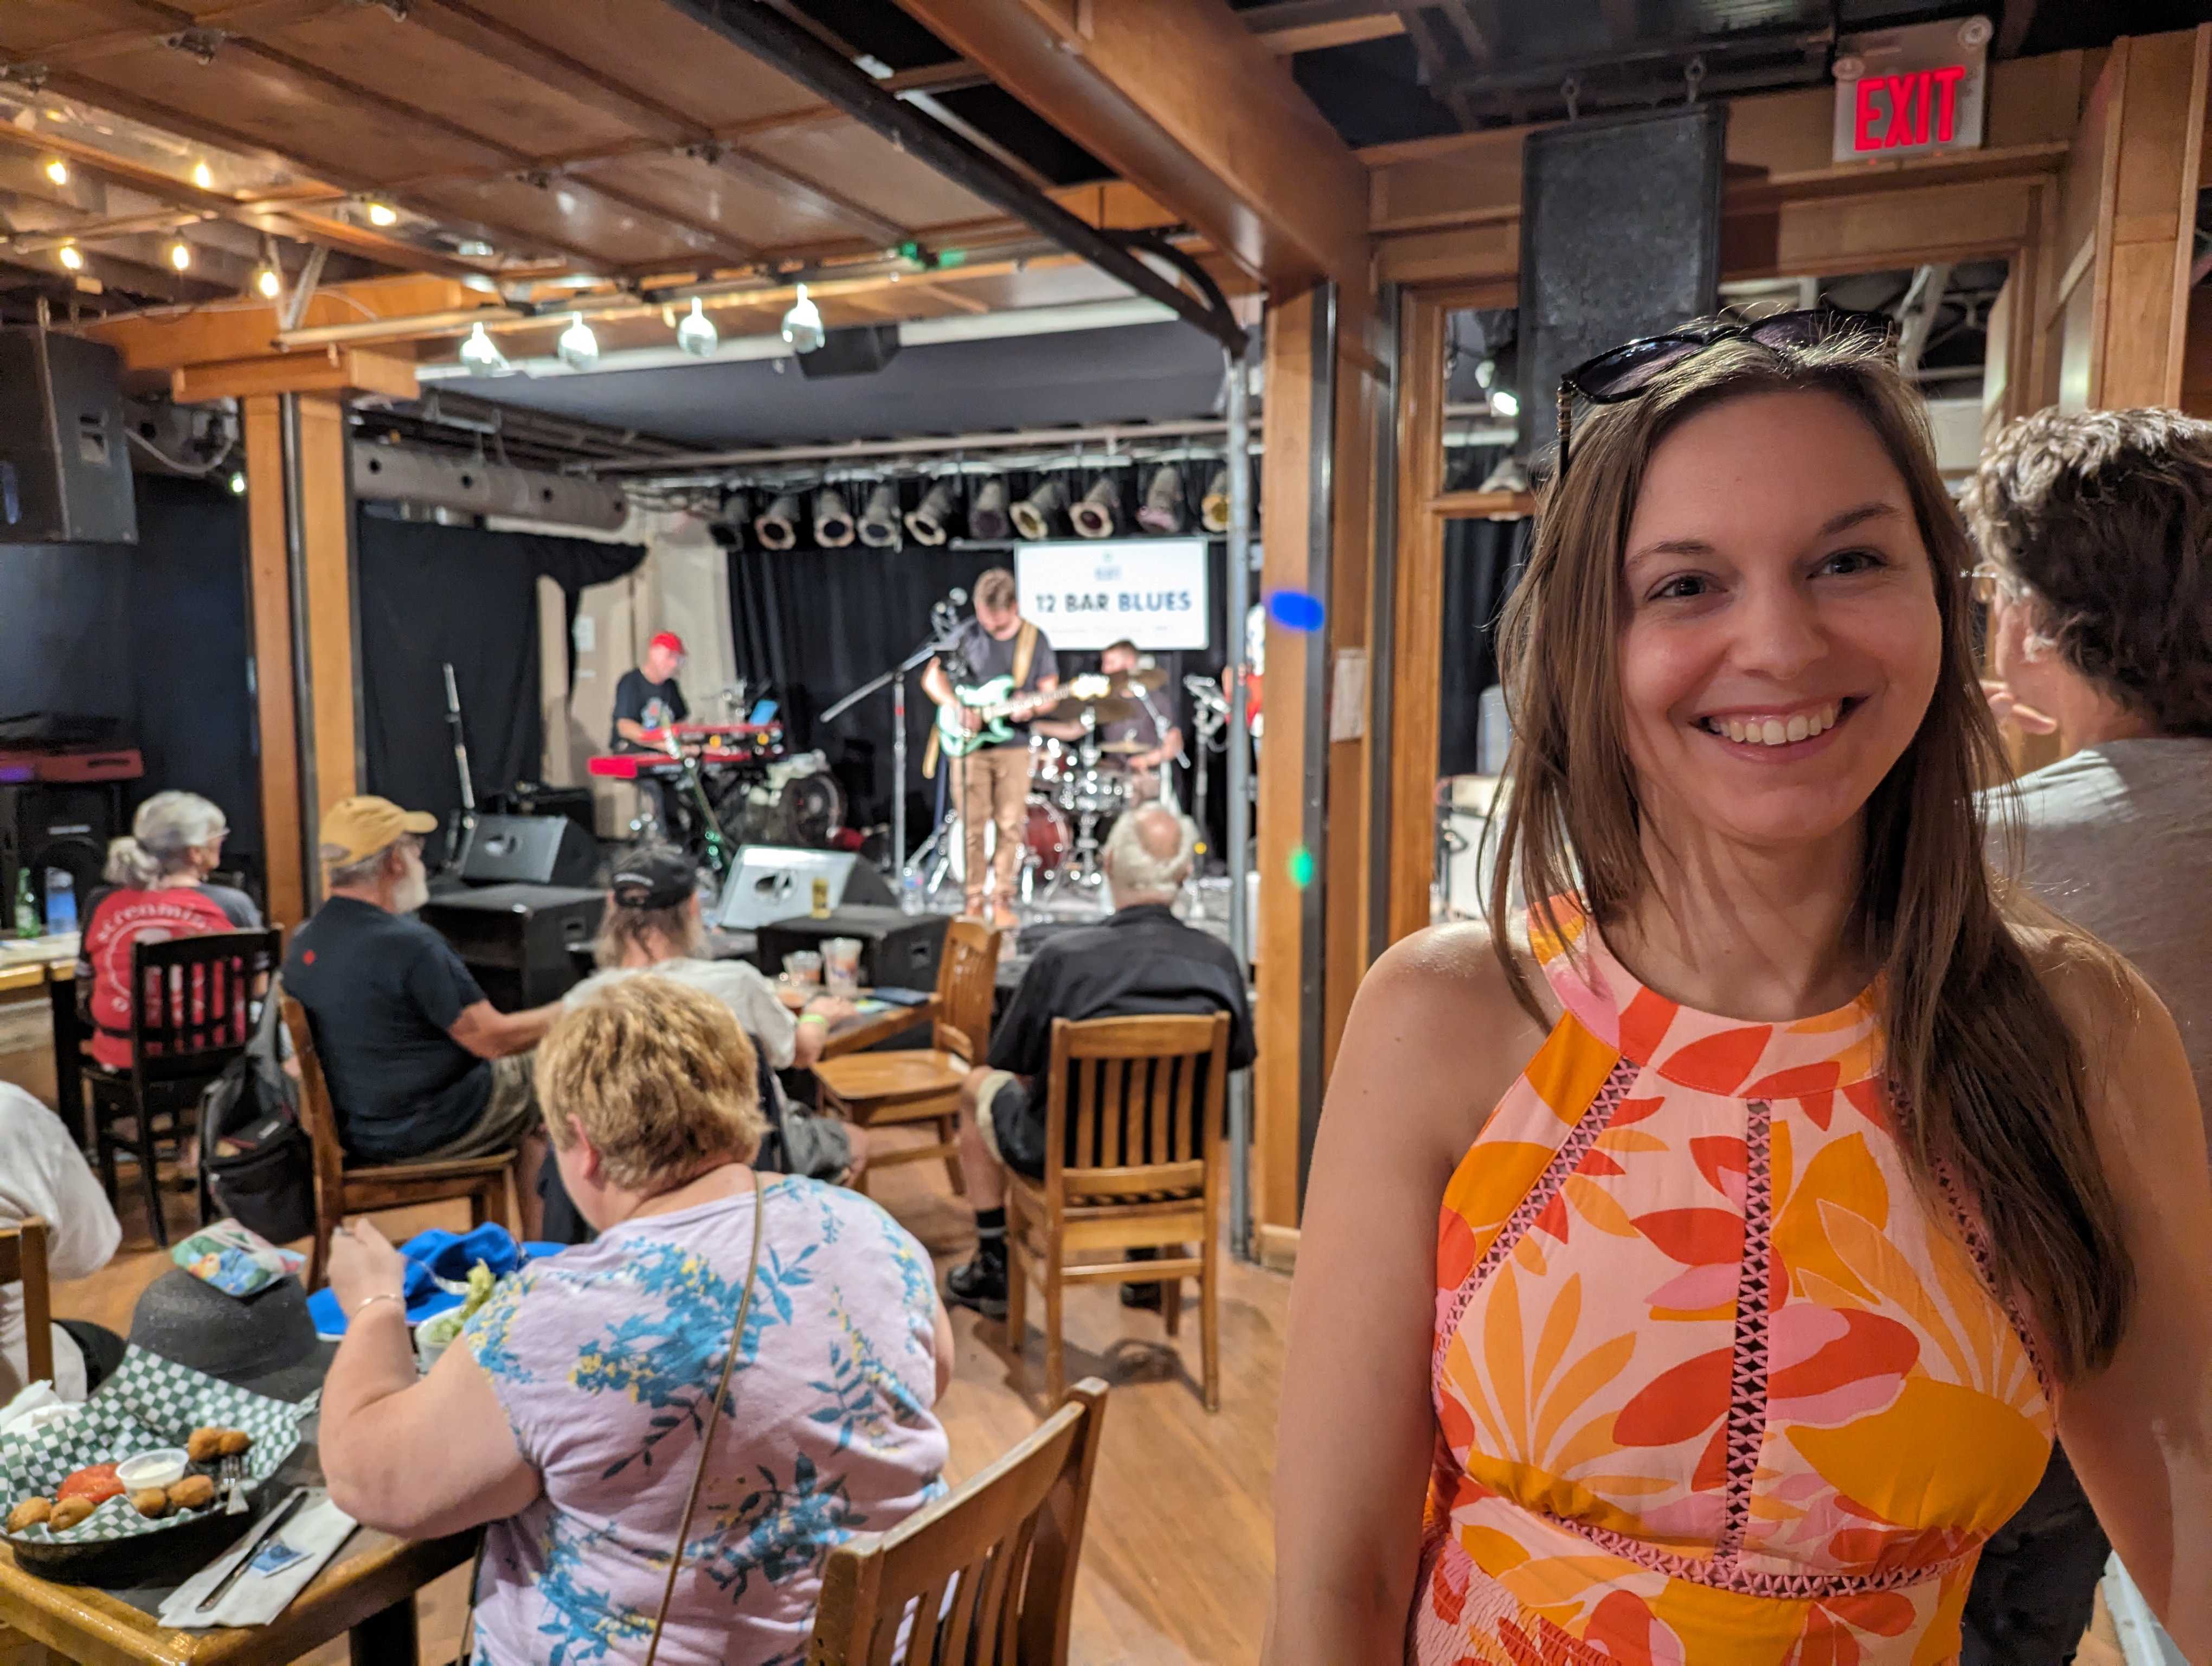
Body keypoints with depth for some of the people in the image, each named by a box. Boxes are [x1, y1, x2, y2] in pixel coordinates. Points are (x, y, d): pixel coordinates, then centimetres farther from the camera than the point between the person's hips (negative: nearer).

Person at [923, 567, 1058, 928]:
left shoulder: (1034, 639, 2)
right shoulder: (966, 635, 1)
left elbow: (1049, 691, 5)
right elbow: (932, 676, 5)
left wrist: (1031, 707, -18)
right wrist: (957, 707, -11)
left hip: (1014, 744, 0)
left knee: (1010, 826, 0)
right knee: (972, 826, 1)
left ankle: (1002, 901, 9)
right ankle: (974, 901, 9)